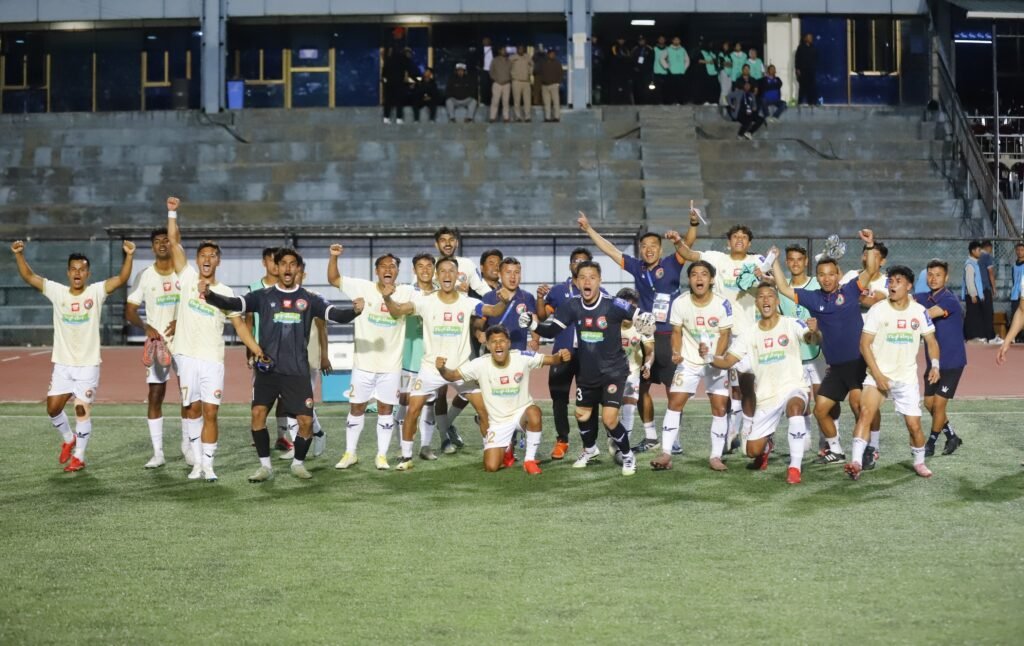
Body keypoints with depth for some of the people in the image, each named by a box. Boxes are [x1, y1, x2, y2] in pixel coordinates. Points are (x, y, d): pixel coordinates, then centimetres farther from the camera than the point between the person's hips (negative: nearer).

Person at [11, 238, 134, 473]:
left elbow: (121, 279, -19)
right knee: (53, 408, 6)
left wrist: (129, 256, -33)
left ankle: (79, 457, 10)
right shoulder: (57, 292, 0)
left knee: (82, 409, -4)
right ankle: (68, 439, 34)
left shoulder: (96, 292, -6)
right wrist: (19, 255, -18)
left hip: (88, 365, -3)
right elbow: (29, 277, -4)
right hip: (62, 365, 3)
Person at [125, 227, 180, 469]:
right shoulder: (144, 276, 2)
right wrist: (146, 327, -15)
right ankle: (158, 452, 4)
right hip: (157, 341, 0)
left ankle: (187, 445, 19)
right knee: (154, 396, -2)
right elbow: (130, 312, 3)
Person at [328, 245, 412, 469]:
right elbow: (333, 279, -3)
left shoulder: (406, 292, -1)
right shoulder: (362, 288, -3)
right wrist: (334, 257, -17)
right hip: (364, 362, 0)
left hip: (391, 365, 0)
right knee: (357, 407, 8)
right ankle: (350, 453, 20)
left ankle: (382, 455, 15)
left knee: (386, 409, 6)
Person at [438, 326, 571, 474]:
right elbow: (452, 375, -13)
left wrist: (561, 356, -33)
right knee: (490, 467, -12)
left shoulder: (522, 357, -15)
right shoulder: (480, 364, -15)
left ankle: (530, 460, -16)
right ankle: (506, 451, 27)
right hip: (498, 422, 1)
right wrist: (441, 369, -36)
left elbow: (551, 359, -10)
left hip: (521, 412, -1)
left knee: (534, 412, -39)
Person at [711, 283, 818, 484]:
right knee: (752, 451, 3)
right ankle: (767, 446, 42)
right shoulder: (751, 334, 5)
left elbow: (812, 339, -26)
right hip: (766, 397, 4)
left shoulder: (791, 324, -6)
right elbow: (727, 361, 1)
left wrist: (814, 333, -51)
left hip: (793, 388, -4)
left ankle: (795, 468, -33)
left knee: (794, 407, -41)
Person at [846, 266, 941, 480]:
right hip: (878, 374, -2)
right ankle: (856, 462, -29)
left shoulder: (919, 311, 1)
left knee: (914, 425, 2)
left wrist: (935, 365, -8)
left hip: (907, 378, 2)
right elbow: (865, 343, -8)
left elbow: (931, 341, 10)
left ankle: (919, 462, 29)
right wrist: (877, 375, -16)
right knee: (866, 412, -24)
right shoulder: (878, 309, -6)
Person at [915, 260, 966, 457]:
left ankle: (930, 444, 13)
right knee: (929, 403, 10)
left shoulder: (949, 300, -19)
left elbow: (925, 315, -32)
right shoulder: (925, 298, 3)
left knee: (938, 403, -4)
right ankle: (952, 437, 29)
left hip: (952, 362, -7)